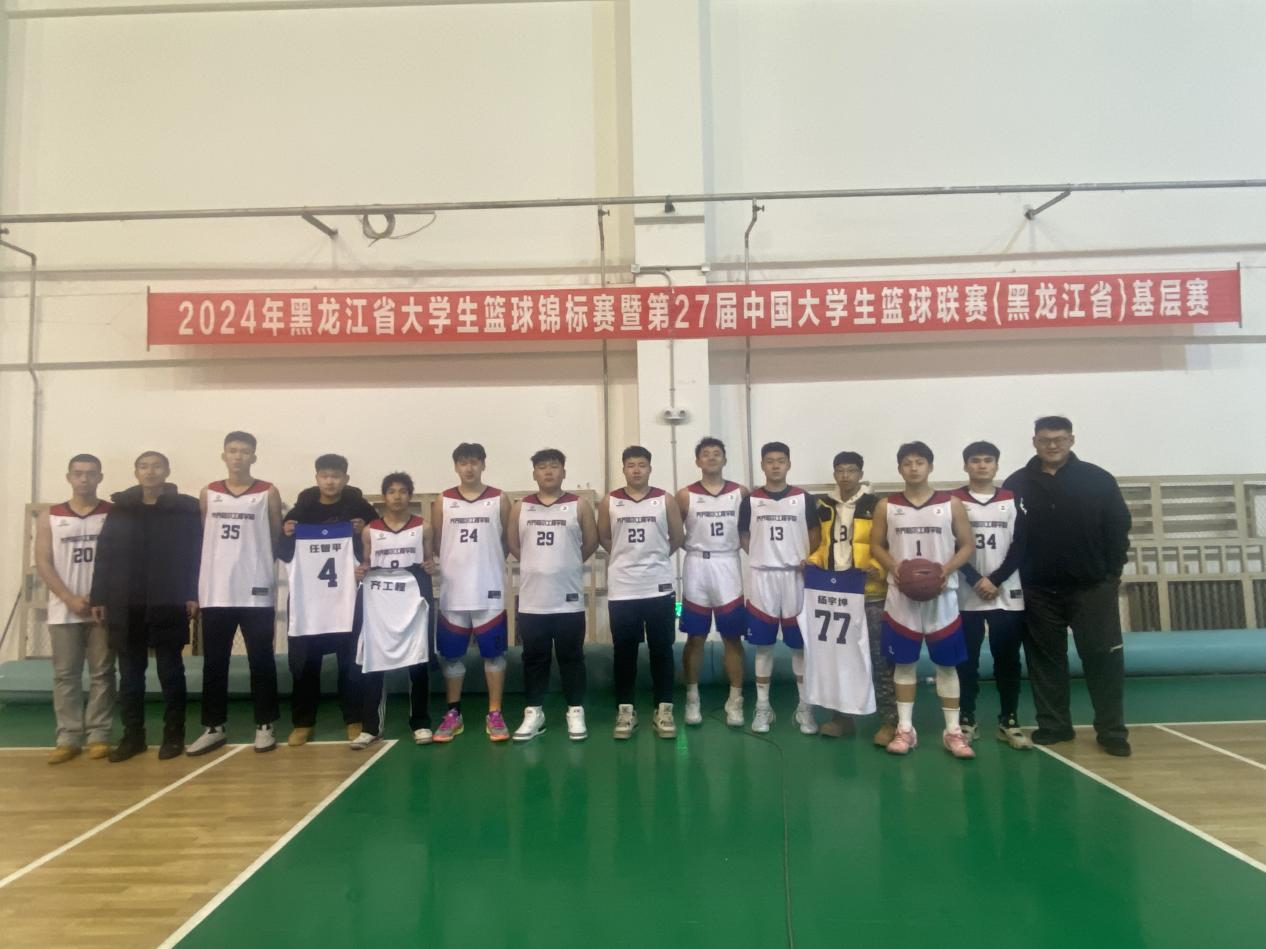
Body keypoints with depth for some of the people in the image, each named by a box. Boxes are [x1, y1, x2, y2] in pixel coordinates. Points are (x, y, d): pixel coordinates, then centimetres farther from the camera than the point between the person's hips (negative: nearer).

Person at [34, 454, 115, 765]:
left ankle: (99, 735, 9)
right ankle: (68, 738, 12)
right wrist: (71, 599, -9)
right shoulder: (49, 517, 8)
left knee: (102, 673, 3)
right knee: (65, 675, 5)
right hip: (64, 610, 2)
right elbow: (43, 563, 2)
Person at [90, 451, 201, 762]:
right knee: (130, 673, 9)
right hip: (126, 605, 3)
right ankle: (132, 735, 20)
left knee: (170, 670, 5)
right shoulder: (120, 508, 9)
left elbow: (195, 554, -4)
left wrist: (192, 595, -10)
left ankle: (173, 734, 13)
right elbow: (104, 555, 7)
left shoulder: (186, 507, 0)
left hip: (169, 604, -3)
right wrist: (99, 597, 2)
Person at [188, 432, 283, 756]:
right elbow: (202, 538, 13)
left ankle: (264, 725, 13)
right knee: (214, 663, 9)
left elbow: (276, 540, 5)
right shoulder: (208, 494, 8)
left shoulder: (268, 493, 0)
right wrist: (223, 563, 10)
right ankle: (213, 727, 20)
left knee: (261, 661, 3)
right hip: (215, 592, 3)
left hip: (256, 592, -3)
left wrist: (257, 564, 8)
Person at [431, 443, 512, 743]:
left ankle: (494, 714, 14)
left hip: (489, 589, -1)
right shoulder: (442, 501, 4)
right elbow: (436, 543, 7)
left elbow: (507, 541, 5)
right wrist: (459, 563, 1)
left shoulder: (499, 499, 0)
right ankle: (453, 714, 22)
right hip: (453, 590, 2)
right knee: (452, 654, 9)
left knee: (493, 652, 4)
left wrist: (487, 562, 5)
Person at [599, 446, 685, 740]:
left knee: (661, 651, 5)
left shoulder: (665, 500, 1)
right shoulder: (609, 502, 2)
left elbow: (677, 538, 9)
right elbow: (603, 538, 11)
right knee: (624, 652, 6)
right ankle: (625, 710, 16)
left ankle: (663, 709, 15)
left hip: (659, 586, 0)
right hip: (622, 588, 0)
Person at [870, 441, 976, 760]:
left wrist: (947, 569, -15)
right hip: (901, 595, 1)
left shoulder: (951, 504, 0)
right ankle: (905, 729, 18)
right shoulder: (886, 506, 2)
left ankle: (953, 730, 17)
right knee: (904, 663, 7)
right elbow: (876, 545, 6)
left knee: (947, 664, 6)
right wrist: (894, 567, -13)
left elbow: (967, 545, 3)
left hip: (942, 594, 0)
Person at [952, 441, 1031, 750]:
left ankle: (1009, 722, 15)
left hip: (1007, 594, 1)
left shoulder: (1012, 500, 8)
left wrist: (996, 580, -10)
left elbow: (1020, 545, 1)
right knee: (967, 661, 3)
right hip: (967, 595, -1)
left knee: (1008, 660, 5)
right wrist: (977, 580, -12)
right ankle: (967, 721, 13)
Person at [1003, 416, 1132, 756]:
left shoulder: (1098, 479, -1)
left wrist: (1112, 574, -3)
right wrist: (1015, 579, -1)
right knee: (1046, 660, 9)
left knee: (1103, 658, 1)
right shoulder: (1017, 484, 0)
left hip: (1092, 587, -1)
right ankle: (1054, 725, 21)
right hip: (1039, 591, 1)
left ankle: (1112, 731, 12)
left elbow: (1119, 528, 1)